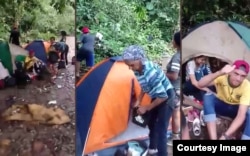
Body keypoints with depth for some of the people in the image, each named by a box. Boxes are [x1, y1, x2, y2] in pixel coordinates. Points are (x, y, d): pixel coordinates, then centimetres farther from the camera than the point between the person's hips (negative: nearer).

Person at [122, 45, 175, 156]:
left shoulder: (150, 72, -37)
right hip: (157, 96, 9)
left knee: (160, 129, -11)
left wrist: (146, 108, -23)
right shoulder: (138, 70, -10)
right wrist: (138, 101, 2)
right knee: (151, 123, 21)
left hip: (166, 97, -9)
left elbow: (163, 96, -32)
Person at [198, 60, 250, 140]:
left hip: (236, 109, 0)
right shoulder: (223, 77, -26)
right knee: (208, 96, -33)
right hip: (221, 105, 1)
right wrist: (219, 73, -56)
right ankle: (213, 138, -37)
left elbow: (241, 115, -35)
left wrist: (225, 136, -46)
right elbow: (200, 84, -42)